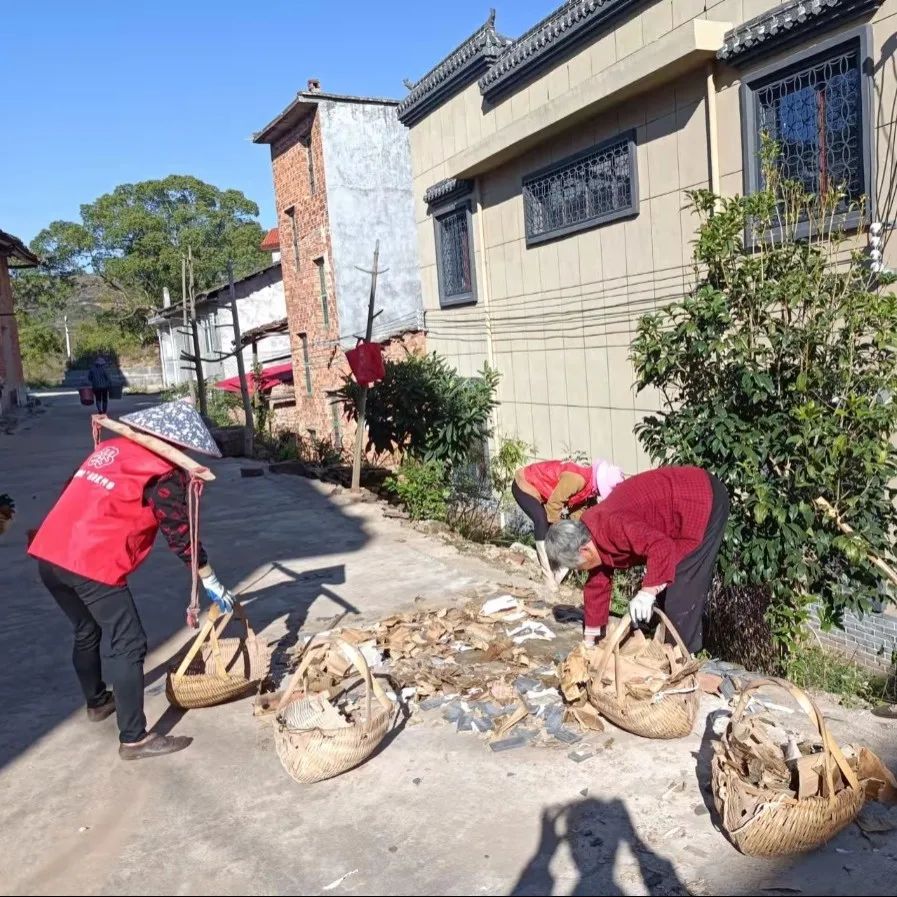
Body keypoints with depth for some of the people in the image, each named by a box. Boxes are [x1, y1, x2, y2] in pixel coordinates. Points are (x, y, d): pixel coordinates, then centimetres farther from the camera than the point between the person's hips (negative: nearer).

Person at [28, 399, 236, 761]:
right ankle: (134, 739, 5)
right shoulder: (165, 474, -3)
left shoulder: (110, 447, 19)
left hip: (49, 553, 9)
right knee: (126, 645, 1)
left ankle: (97, 702, 45)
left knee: (87, 632, 26)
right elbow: (181, 535, -1)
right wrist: (212, 583, 8)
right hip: (93, 563, -8)